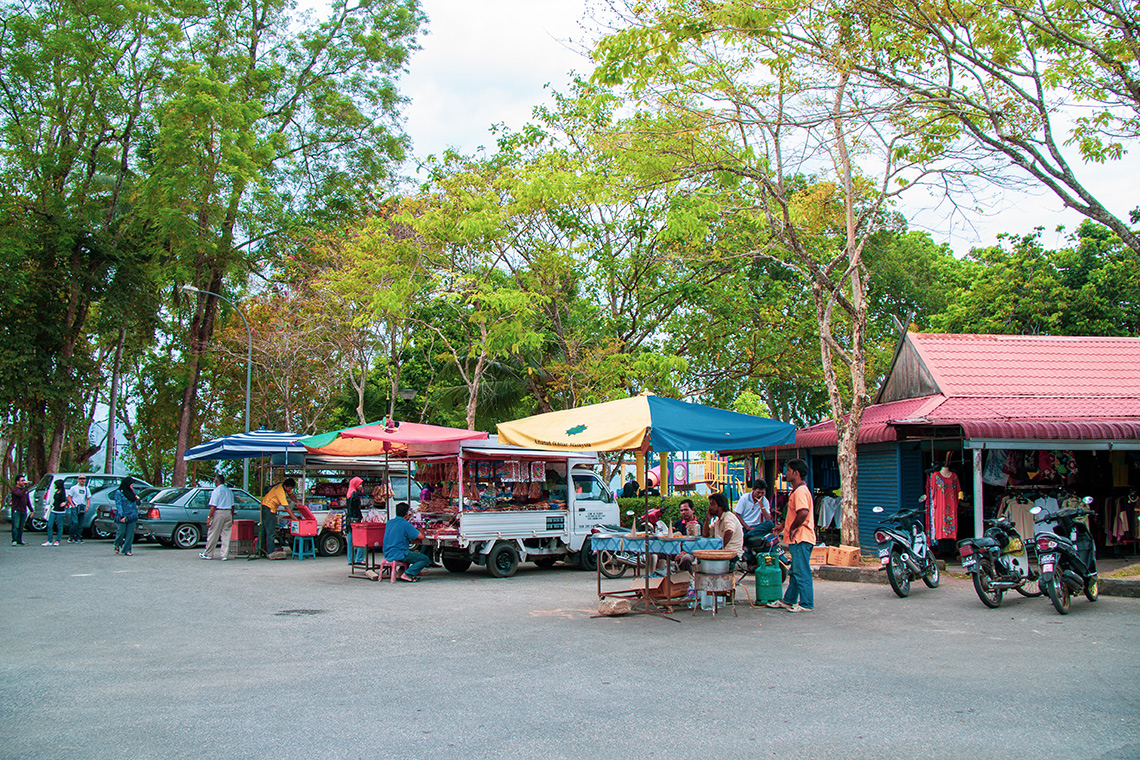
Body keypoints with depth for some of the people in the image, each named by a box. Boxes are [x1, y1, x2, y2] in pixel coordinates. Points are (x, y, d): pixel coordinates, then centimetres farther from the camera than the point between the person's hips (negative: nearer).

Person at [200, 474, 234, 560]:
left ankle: (208, 554, 9)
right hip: (228, 513, 6)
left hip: (218, 513, -6)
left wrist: (209, 517, -11)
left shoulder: (216, 491, -6)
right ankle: (225, 555, 5)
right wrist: (232, 517, 22)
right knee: (226, 535, 6)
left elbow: (213, 506, -12)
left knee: (213, 534, 2)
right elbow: (232, 506, 16)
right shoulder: (229, 491, 14)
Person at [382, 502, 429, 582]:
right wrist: (421, 531, 9)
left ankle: (400, 573, 20)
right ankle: (406, 575, -11)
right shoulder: (405, 524, -15)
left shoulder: (389, 522, 8)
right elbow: (421, 537, -13)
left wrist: (413, 539, 15)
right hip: (399, 555, -8)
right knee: (425, 559, -2)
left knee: (412, 552, 34)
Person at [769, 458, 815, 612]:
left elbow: (803, 513, -31)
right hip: (797, 538, 11)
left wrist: (792, 528, -19)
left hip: (801, 538, -11)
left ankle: (806, 604, 1)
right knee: (795, 572, 16)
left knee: (802, 572, -4)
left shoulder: (801, 491, -17)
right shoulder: (797, 490, 17)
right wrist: (783, 526, 25)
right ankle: (789, 600, 25)